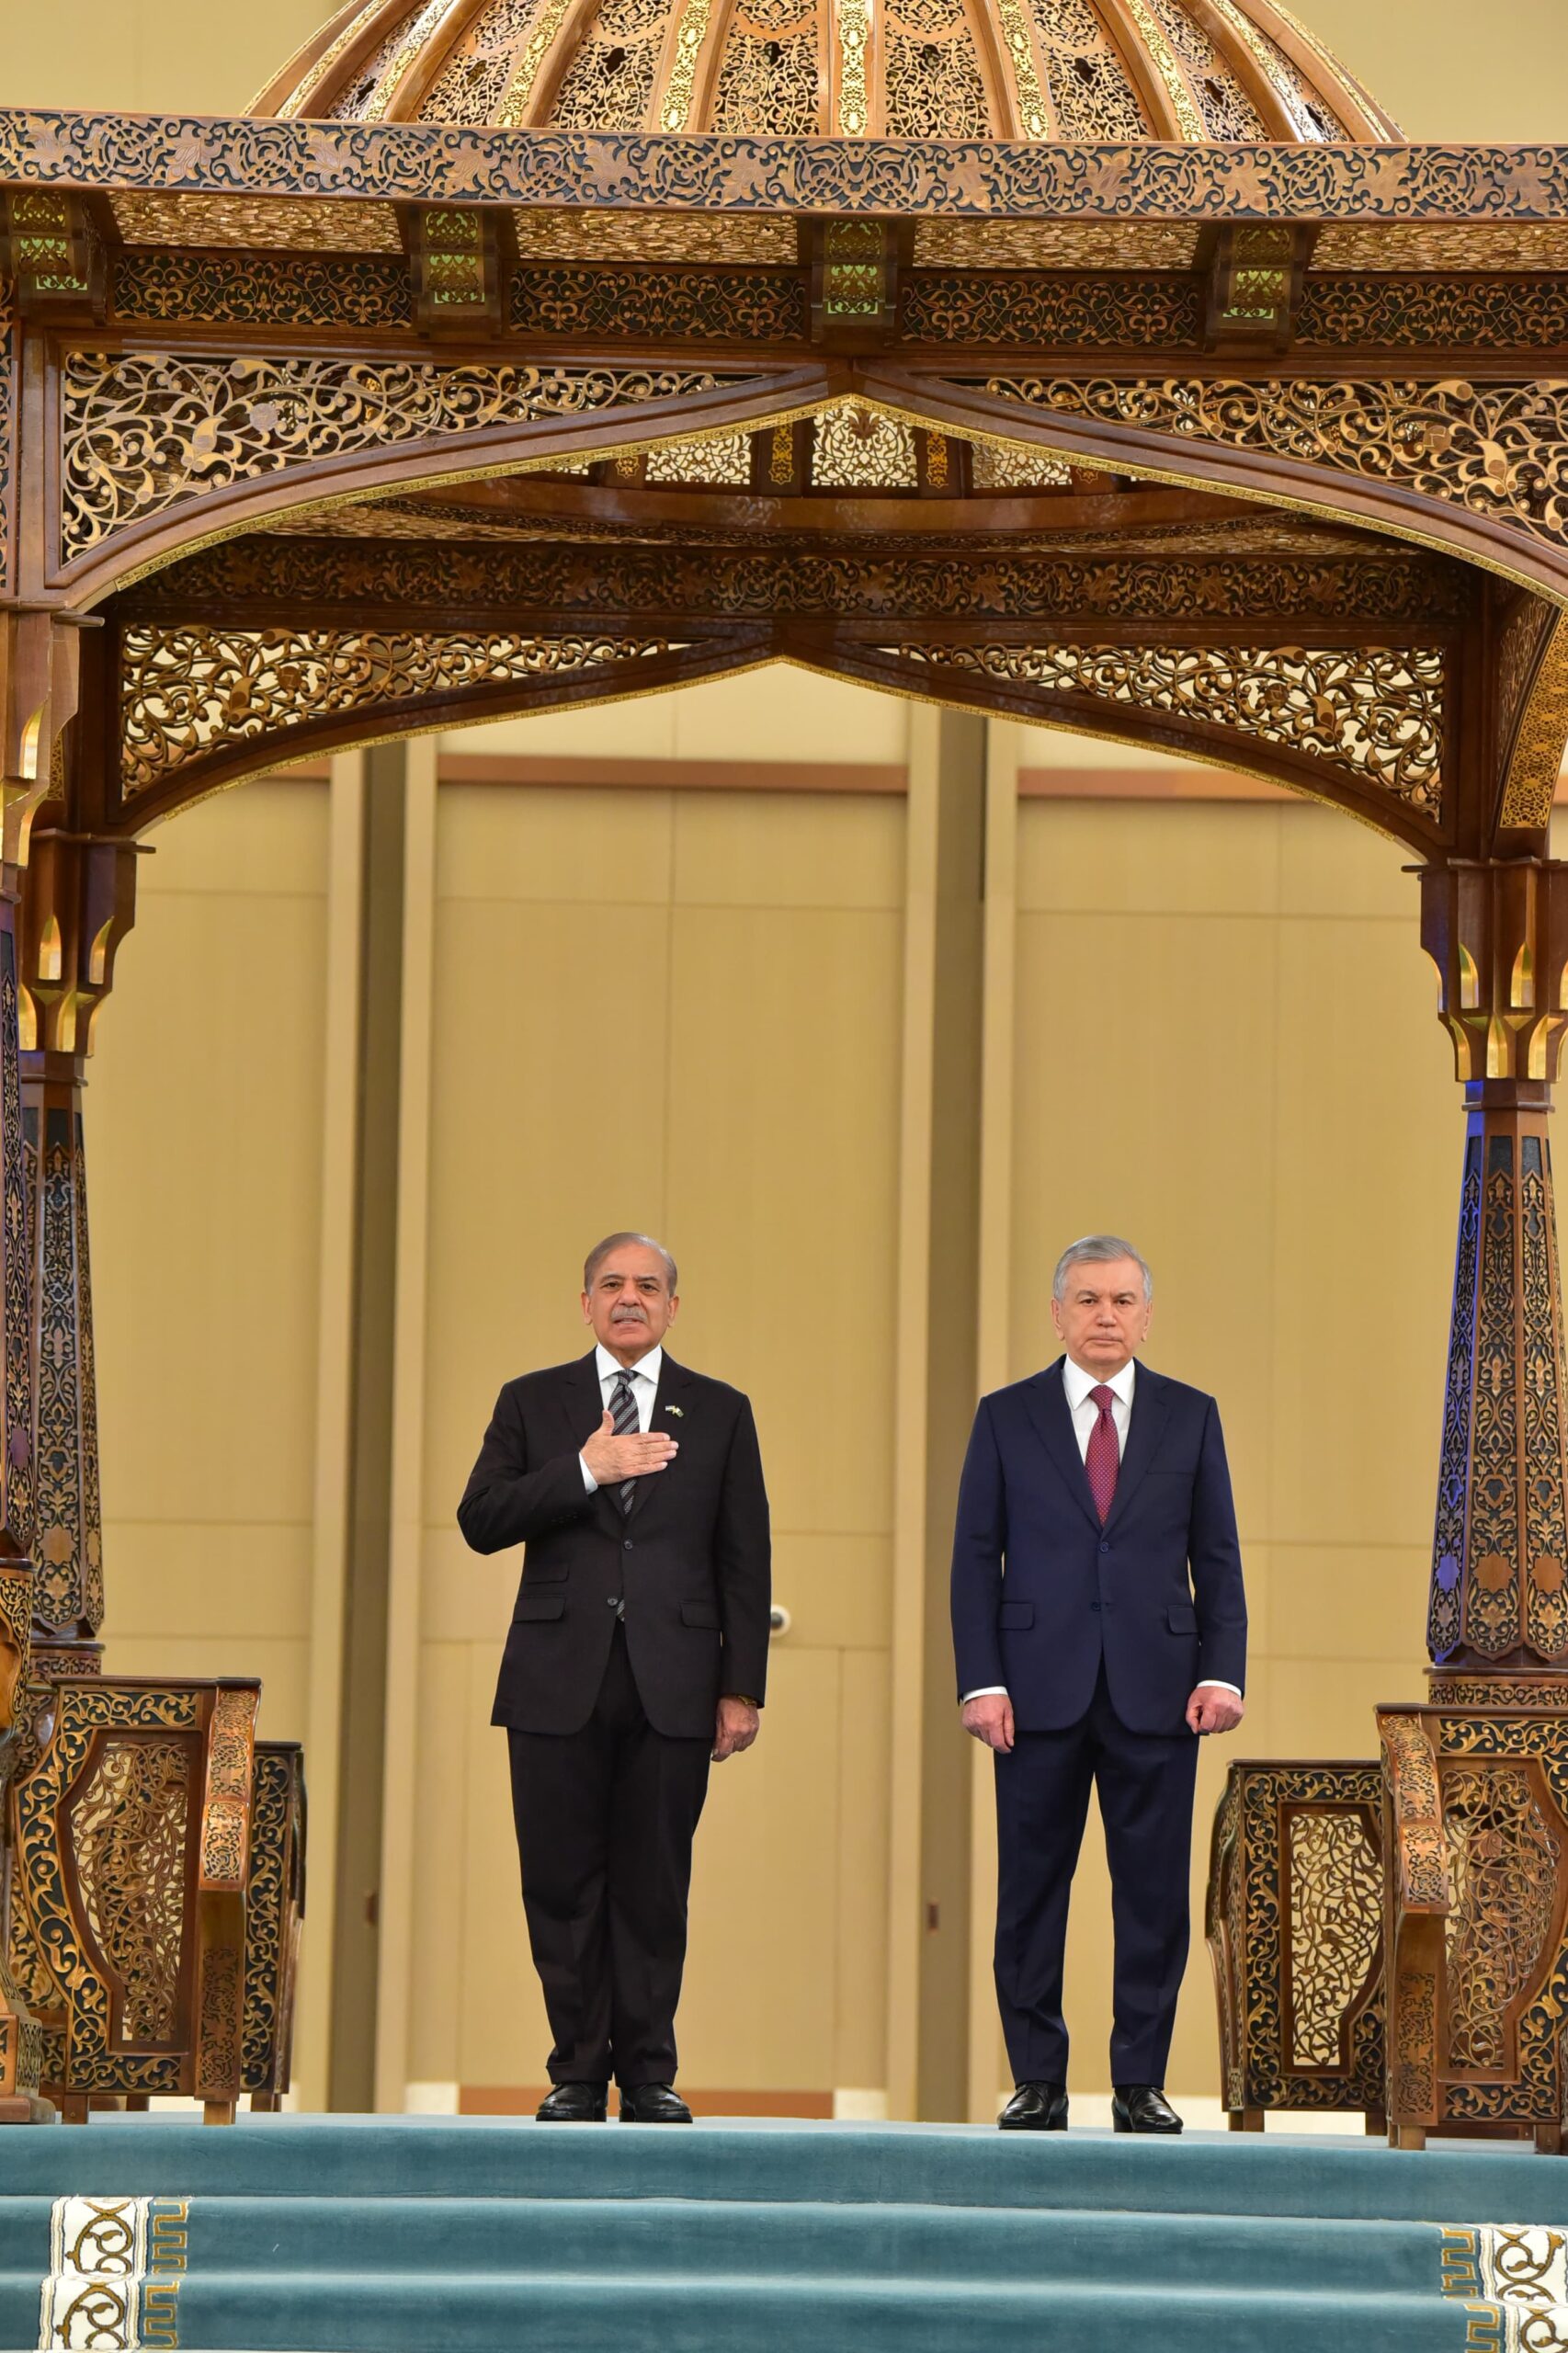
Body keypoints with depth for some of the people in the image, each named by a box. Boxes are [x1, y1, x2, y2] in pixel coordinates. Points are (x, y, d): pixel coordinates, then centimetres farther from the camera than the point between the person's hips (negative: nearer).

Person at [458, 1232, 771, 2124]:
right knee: (564, 1886, 2)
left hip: (672, 1683, 0)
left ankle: (650, 2074, 10)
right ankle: (579, 2072, 11)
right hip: (560, 1681, 0)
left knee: (655, 1889, 1)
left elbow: (744, 1559, 7)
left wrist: (742, 1687, 1)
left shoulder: (720, 1412, 10)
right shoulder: (533, 1403, 10)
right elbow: (480, 1521, -1)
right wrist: (584, 1470, -12)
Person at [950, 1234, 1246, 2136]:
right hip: (1041, 1689, 0)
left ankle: (1141, 2080, 8)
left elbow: (1218, 1556, 8)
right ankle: (1038, 2079, 10)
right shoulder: (1007, 1417, 7)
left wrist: (1222, 1672, -3)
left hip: (1155, 1690, 0)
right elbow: (977, 1559, 4)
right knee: (1031, 1890, 2)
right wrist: (981, 1681, -5)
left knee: (1154, 1891, 0)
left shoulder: (1191, 1416, 9)